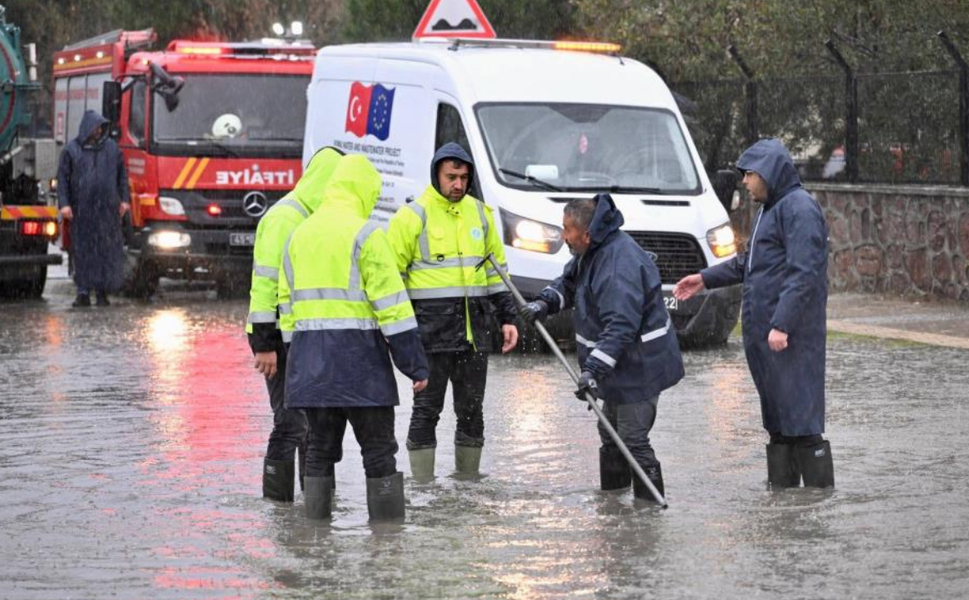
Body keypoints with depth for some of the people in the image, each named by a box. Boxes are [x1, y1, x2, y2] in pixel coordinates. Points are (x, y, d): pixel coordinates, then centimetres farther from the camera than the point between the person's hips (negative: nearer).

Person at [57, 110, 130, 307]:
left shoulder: (111, 147, 9)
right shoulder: (72, 150, 3)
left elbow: (122, 174, 14)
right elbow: (62, 178, 2)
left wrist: (124, 199, 7)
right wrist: (64, 204, -7)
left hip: (107, 208, 2)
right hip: (81, 209, -1)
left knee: (107, 249, -1)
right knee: (83, 250, -1)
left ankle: (102, 291, 4)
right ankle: (83, 292, 1)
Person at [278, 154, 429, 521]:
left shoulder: (298, 235, 14)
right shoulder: (365, 233, -8)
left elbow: (287, 300, 17)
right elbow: (391, 304, -11)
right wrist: (416, 365, -9)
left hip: (308, 356, 6)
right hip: (357, 353, -6)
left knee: (320, 447, 12)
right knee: (378, 449, -1)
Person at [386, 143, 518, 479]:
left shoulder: (479, 213, 12)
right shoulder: (413, 216, -4)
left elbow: (496, 270, 19)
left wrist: (507, 318, 14)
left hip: (475, 331, 5)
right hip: (432, 331, -5)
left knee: (472, 410, 11)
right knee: (427, 409, -2)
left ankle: (468, 480, 20)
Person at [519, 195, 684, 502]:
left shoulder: (620, 267, -29)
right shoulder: (594, 252, 4)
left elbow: (621, 326, -35)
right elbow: (569, 282, 20)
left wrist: (594, 369, -39)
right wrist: (545, 303, -1)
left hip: (639, 367, -11)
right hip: (621, 365, 11)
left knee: (633, 440, -9)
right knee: (611, 435, 22)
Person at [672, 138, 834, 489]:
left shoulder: (799, 209, -13)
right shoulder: (772, 209, 20)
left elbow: (804, 274, -20)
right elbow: (748, 262, 32)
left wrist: (782, 324, -25)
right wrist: (706, 279, 31)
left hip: (790, 333, -10)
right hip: (763, 329, 10)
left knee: (799, 411, -10)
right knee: (777, 418, 13)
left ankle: (819, 492, -7)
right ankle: (782, 487, 19)